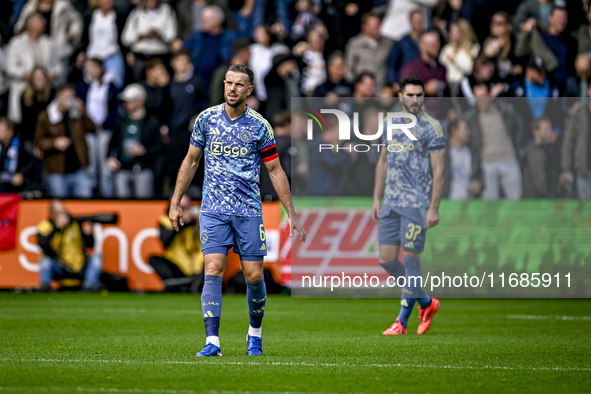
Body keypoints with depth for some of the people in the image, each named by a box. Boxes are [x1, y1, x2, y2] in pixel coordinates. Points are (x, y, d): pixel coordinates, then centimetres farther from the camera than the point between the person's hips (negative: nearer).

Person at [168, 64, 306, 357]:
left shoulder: (259, 126, -1)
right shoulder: (206, 119, 3)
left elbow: (275, 171, 5)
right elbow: (191, 161, 13)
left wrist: (291, 214, 2)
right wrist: (175, 203, 12)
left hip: (249, 211, 0)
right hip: (213, 210, 0)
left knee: (254, 276, 0)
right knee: (213, 271, -12)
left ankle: (255, 333, 24)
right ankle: (212, 342, -14)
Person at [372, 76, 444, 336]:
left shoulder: (431, 128, -6)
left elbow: (438, 171, -7)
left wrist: (434, 208, -13)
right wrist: (377, 199, 14)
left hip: (416, 204, -6)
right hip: (390, 204, 6)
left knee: (410, 259, -4)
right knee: (386, 260, 4)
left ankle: (402, 321, 4)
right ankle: (426, 302, 22)